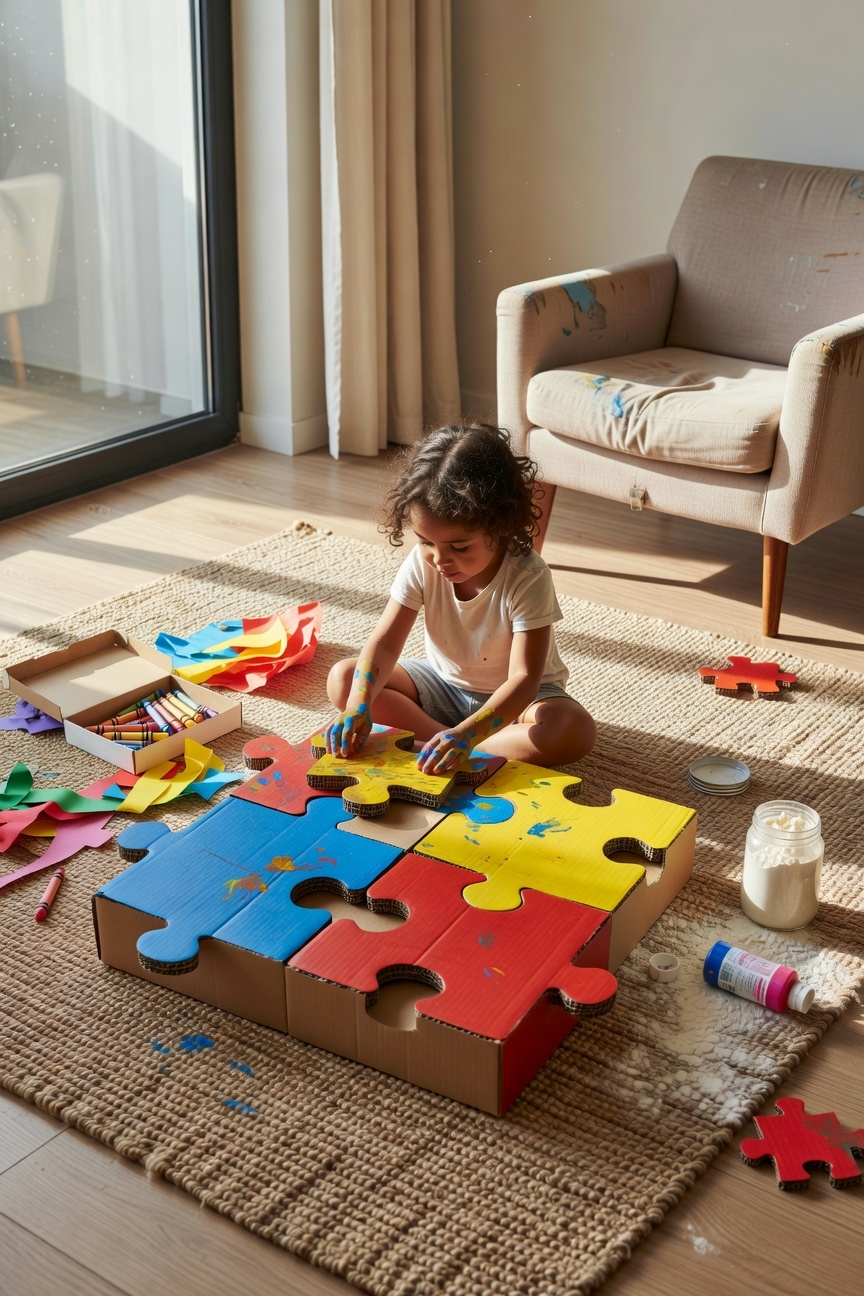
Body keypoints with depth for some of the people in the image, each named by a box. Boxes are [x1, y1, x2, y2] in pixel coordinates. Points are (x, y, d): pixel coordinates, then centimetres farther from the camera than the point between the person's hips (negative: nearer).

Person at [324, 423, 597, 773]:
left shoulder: (527, 578, -30)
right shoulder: (422, 563, -17)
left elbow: (523, 678, -36)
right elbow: (385, 642, -19)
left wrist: (464, 735, -51)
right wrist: (358, 706, -38)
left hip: (512, 696, -3)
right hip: (442, 684, 4)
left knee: (576, 731, -35)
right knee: (343, 679, -13)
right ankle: (442, 739, -24)